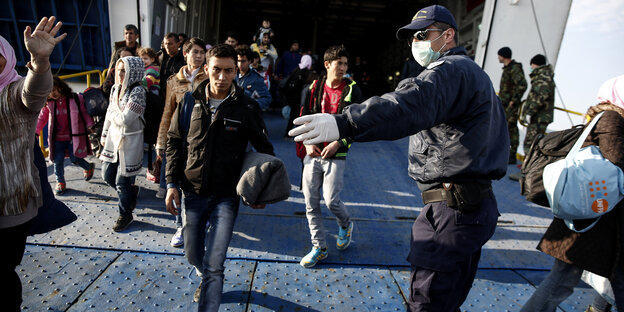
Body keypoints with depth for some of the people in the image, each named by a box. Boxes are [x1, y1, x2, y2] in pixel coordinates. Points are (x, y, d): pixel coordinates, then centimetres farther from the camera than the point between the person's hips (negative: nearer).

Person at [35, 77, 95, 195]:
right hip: (57, 138, 3)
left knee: (75, 159, -6)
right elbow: (42, 118, 9)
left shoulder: (76, 99, -6)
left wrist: (90, 125, -15)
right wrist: (35, 132, 1)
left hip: (73, 136, -3)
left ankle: (89, 167, 27)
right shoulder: (49, 104, 2)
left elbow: (85, 113, -2)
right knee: (58, 160, 5)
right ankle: (60, 182, 25)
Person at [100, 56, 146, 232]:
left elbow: (125, 120, -24)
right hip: (114, 137, 8)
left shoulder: (137, 92, -20)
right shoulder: (115, 89, 5)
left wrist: (112, 112, -7)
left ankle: (125, 215, 25)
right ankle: (132, 192, 43)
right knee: (107, 176, 16)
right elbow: (109, 115, 15)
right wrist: (104, 134, 18)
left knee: (122, 182, 4)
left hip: (130, 140, -7)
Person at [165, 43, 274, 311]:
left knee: (213, 265, -6)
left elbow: (264, 149, 1)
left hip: (226, 196, -3)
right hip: (192, 192, 4)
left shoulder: (247, 108, -9)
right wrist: (172, 183, 1)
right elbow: (174, 142, 7)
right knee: (193, 255, 19)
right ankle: (207, 278, 52)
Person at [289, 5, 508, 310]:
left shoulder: (453, 69, -12)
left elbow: (411, 104, -34)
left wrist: (345, 122, -45)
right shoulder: (473, 73, 24)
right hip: (471, 206, 11)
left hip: (454, 210, -11)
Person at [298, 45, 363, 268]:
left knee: (331, 200, -8)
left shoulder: (352, 91, -2)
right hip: (313, 154, 4)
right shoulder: (314, 88, 6)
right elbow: (304, 117, 11)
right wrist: (308, 142, -3)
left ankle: (345, 225, 29)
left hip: (336, 155, -3)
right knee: (311, 203, 5)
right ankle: (319, 247, 22)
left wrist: (338, 143, -15)